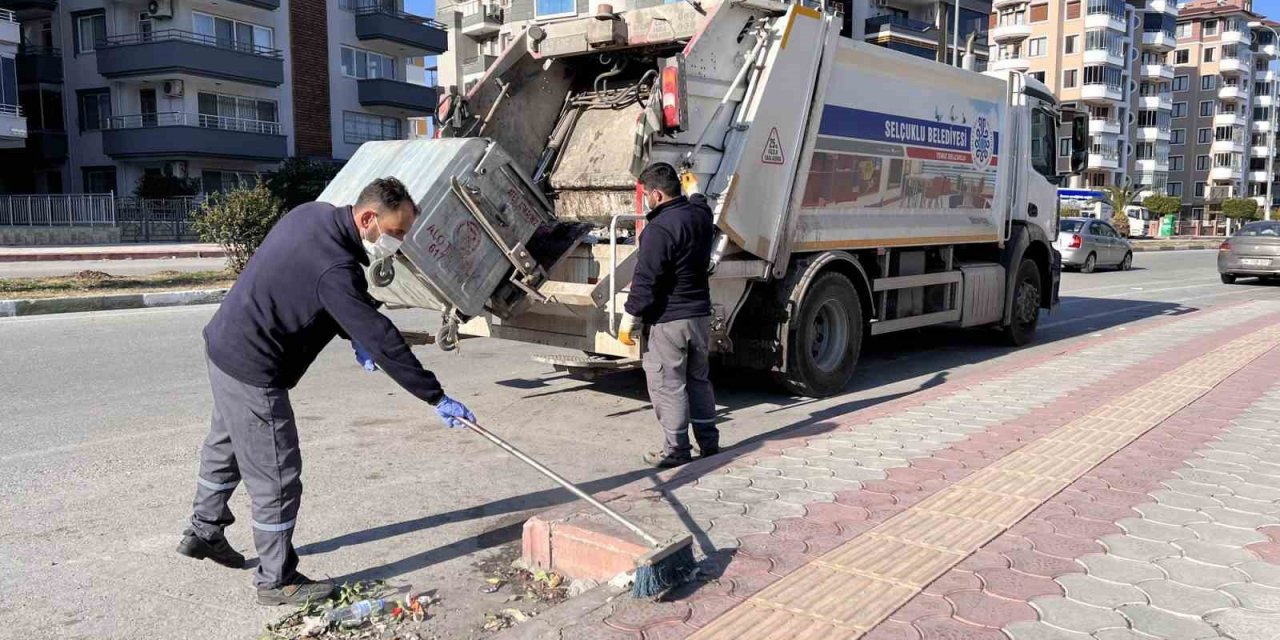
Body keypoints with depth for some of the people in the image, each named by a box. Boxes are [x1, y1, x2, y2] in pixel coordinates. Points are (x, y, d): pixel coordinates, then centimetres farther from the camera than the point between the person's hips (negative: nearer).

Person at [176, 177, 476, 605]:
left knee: (225, 446, 28)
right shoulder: (334, 268, -30)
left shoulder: (313, 214, -1)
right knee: (276, 478, 0)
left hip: (223, 343, 11)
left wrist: (354, 336, 3)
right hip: (252, 370, -10)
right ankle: (277, 581, 14)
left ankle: (204, 532, 48)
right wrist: (437, 398, -24)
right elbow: (382, 340, -29)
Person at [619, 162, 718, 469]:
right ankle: (709, 441, 26)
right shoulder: (701, 214, 4)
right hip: (700, 315, 9)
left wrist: (630, 320, -13)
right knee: (699, 380, 18)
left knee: (668, 385, 2)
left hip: (666, 320, -8)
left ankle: (677, 448, 9)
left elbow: (645, 281, -20)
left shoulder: (660, 229, -21)